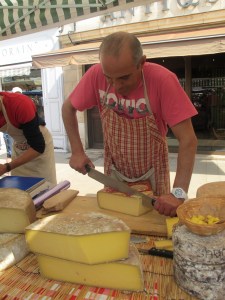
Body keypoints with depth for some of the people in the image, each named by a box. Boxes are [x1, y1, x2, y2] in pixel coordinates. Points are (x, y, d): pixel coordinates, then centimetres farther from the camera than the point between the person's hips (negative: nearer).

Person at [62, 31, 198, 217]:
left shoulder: (162, 80, -27)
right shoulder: (96, 75, -19)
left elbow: (188, 139, -26)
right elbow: (68, 108, -4)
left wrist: (179, 193, -35)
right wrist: (77, 151, -13)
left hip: (152, 175, -1)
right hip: (114, 173, 2)